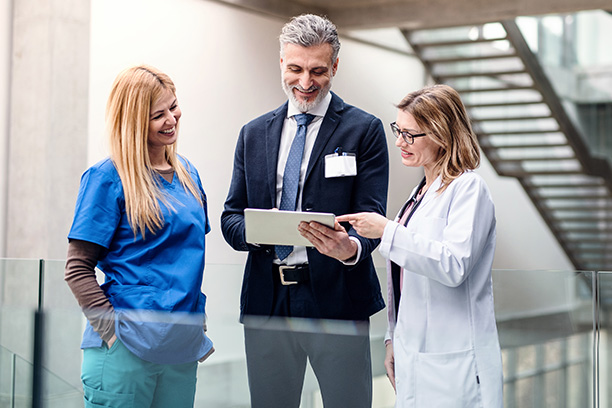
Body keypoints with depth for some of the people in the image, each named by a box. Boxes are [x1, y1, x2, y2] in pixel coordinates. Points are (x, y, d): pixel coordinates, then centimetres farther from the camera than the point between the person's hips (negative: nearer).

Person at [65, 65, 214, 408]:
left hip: (184, 345, 6)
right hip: (127, 350, -6)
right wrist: (113, 331, -17)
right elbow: (78, 269, -9)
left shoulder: (188, 174, 11)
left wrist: (198, 324, 12)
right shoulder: (109, 179, -8)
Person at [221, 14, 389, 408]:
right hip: (266, 301, 4)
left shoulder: (364, 130, 1)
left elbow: (370, 215, -6)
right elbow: (231, 215, 11)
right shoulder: (254, 134, 13)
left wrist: (351, 248, -29)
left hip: (336, 299, -3)